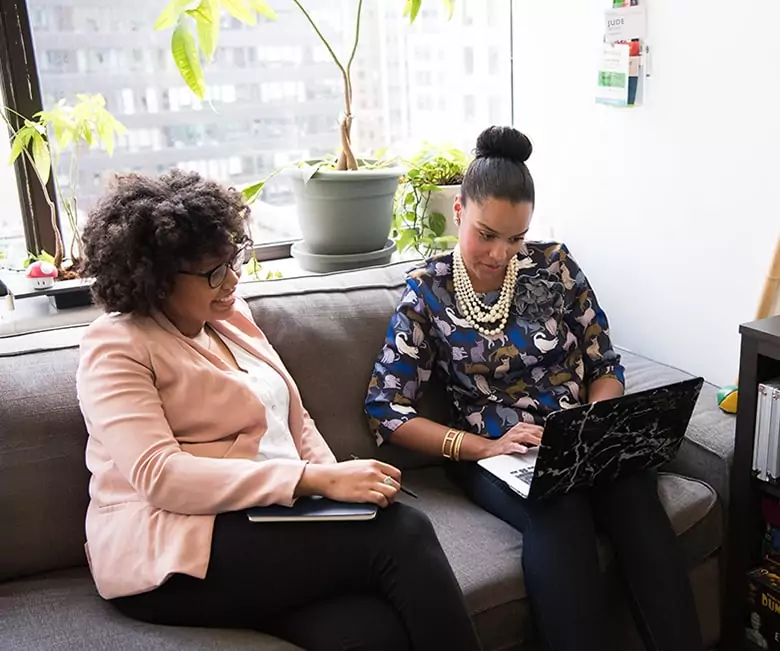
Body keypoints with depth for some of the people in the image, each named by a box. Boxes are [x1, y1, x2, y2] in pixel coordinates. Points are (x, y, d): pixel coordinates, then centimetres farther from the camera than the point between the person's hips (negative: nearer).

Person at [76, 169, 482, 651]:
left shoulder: (232, 315, 14)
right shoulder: (116, 349, -7)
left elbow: (295, 421, 18)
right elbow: (159, 476, -20)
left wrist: (338, 481, -3)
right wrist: (317, 481, -26)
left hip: (267, 523, 6)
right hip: (175, 557, -6)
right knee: (401, 534, -23)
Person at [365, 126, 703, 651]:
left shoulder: (554, 264, 3)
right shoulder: (428, 292, -2)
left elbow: (605, 366, 9)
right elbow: (386, 411, -5)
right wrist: (484, 447, -17)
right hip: (489, 453, -2)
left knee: (634, 497, -31)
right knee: (558, 515, -35)